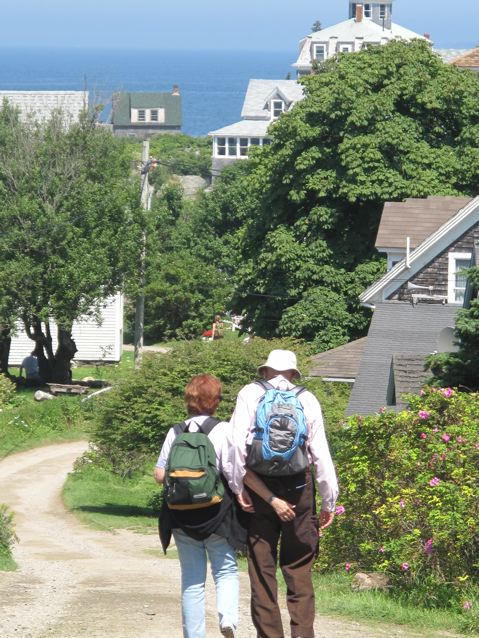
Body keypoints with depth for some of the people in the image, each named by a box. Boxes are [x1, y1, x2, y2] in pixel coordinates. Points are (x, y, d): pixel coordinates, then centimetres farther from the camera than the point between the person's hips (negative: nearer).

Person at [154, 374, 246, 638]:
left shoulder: (176, 433, 1)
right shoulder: (223, 430, -7)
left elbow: (160, 474, -1)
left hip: (182, 515, 2)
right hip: (217, 514, -2)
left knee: (192, 579, 10)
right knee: (226, 570, 9)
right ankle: (227, 617, -17)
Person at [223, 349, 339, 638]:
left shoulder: (250, 394, 5)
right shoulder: (307, 400, 6)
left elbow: (237, 442, -8)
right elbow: (320, 453, 3)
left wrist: (238, 486, -5)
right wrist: (329, 502, 8)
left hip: (258, 485, 0)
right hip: (299, 486, 0)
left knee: (262, 570, 5)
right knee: (299, 570, 2)